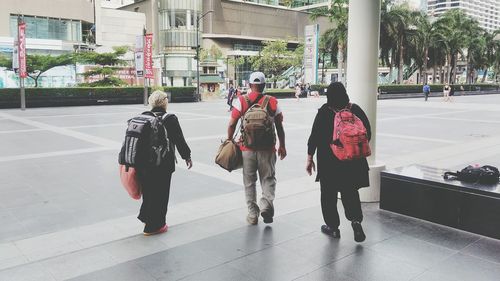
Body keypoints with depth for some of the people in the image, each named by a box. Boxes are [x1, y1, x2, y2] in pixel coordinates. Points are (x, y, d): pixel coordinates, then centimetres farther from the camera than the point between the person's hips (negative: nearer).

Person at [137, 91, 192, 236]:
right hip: (162, 164, -5)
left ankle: (146, 217, 35)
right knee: (159, 193, 6)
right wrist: (187, 156, 4)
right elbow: (179, 140, -8)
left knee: (148, 190, 22)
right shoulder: (170, 119, -11)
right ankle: (154, 226, 16)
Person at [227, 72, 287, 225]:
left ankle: (253, 214, 18)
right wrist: (282, 146, 13)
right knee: (268, 178, 13)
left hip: (247, 147, 0)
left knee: (249, 181, 12)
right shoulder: (273, 102, 0)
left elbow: (232, 124, -5)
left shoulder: (241, 101, -3)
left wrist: (229, 141, 9)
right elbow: (279, 127, 2)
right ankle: (266, 203, -11)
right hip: (267, 148, 0)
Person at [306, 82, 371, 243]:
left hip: (328, 160, -3)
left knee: (329, 194, 11)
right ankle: (356, 219, -4)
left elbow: (314, 136, -9)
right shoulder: (355, 110, 0)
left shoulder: (324, 112, -9)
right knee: (350, 192, 16)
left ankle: (333, 227, 18)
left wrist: (309, 158, -1)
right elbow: (367, 134, 5)